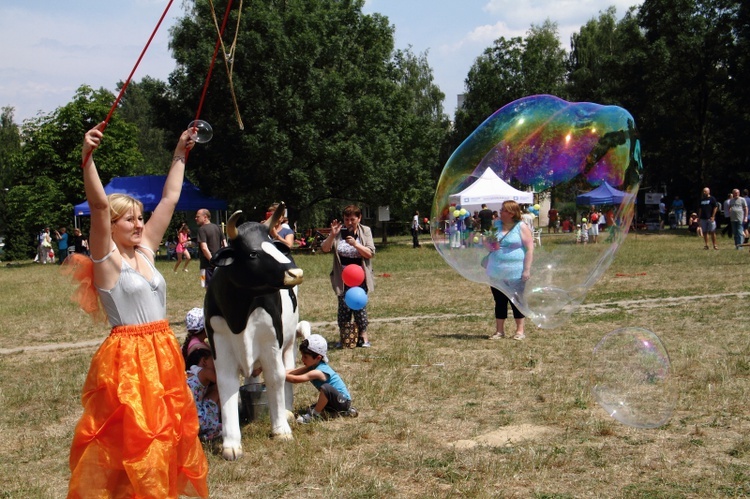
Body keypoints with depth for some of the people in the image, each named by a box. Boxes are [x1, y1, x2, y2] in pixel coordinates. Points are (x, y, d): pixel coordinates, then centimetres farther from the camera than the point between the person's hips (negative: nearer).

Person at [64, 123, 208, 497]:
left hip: (163, 352, 7)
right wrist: (87, 157, -34)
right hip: (126, 357, -7)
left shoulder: (145, 251, 9)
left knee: (165, 429, 15)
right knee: (129, 437, -1)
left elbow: (169, 199, 14)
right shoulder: (106, 259, -8)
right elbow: (98, 205, -23)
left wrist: (180, 155, 16)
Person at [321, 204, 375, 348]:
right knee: (344, 307, 1)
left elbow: (370, 253, -8)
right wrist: (332, 235, -21)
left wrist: (355, 244, -23)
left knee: (360, 306, -2)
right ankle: (343, 338, 11)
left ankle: (363, 337, 9)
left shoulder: (365, 231, -1)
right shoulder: (339, 232, 0)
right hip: (342, 278, 1)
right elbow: (325, 249, -6)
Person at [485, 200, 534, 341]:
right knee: (499, 302, 9)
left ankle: (520, 331, 12)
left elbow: (529, 249, -9)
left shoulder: (522, 228, -6)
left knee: (516, 301, 3)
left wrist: (527, 270, -14)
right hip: (497, 273, 5)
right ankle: (499, 331, 15)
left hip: (515, 273, -5)